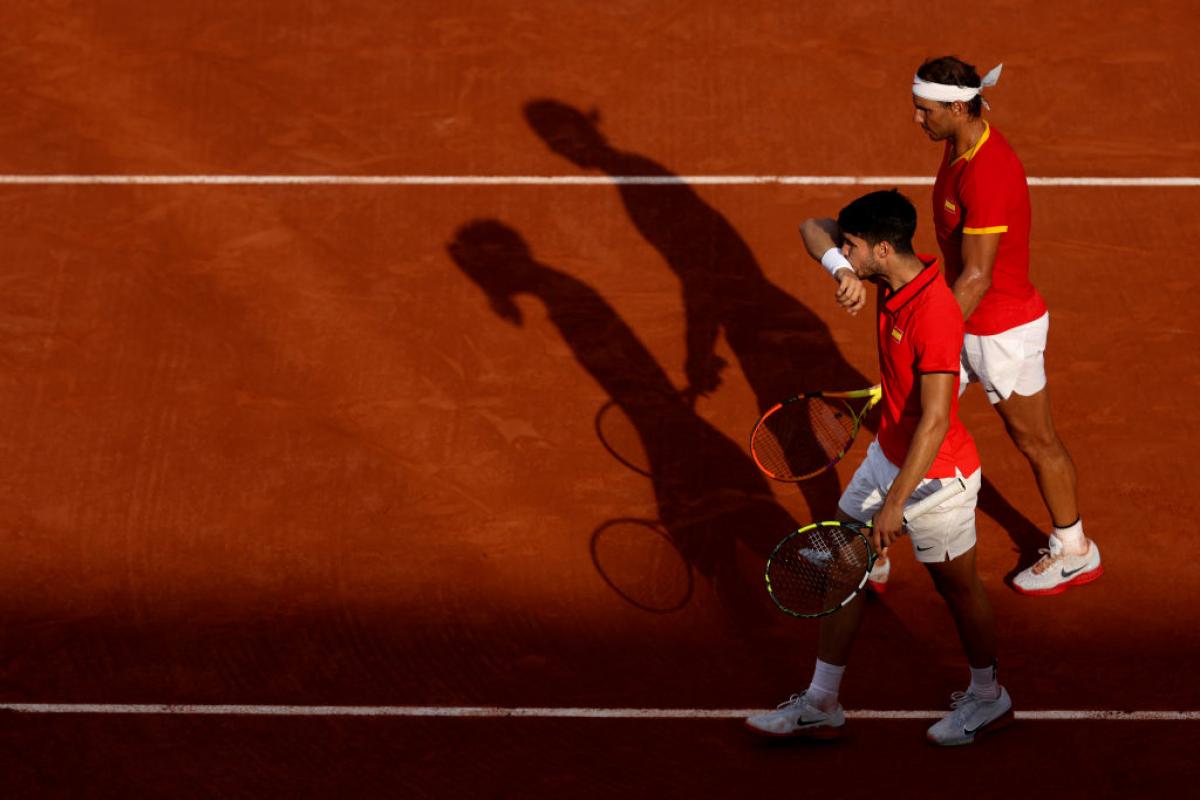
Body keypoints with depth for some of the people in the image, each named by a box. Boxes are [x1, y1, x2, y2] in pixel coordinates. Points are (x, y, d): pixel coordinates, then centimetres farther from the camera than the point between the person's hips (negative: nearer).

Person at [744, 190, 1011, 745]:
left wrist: (895, 502, -29)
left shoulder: (934, 315, -32)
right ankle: (820, 705, 25)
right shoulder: (894, 272, -7)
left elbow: (935, 421, -32)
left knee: (958, 587, 13)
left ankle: (988, 698, 37)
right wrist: (842, 273, -22)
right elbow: (813, 229, 0)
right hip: (887, 455, 9)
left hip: (934, 477, -9)